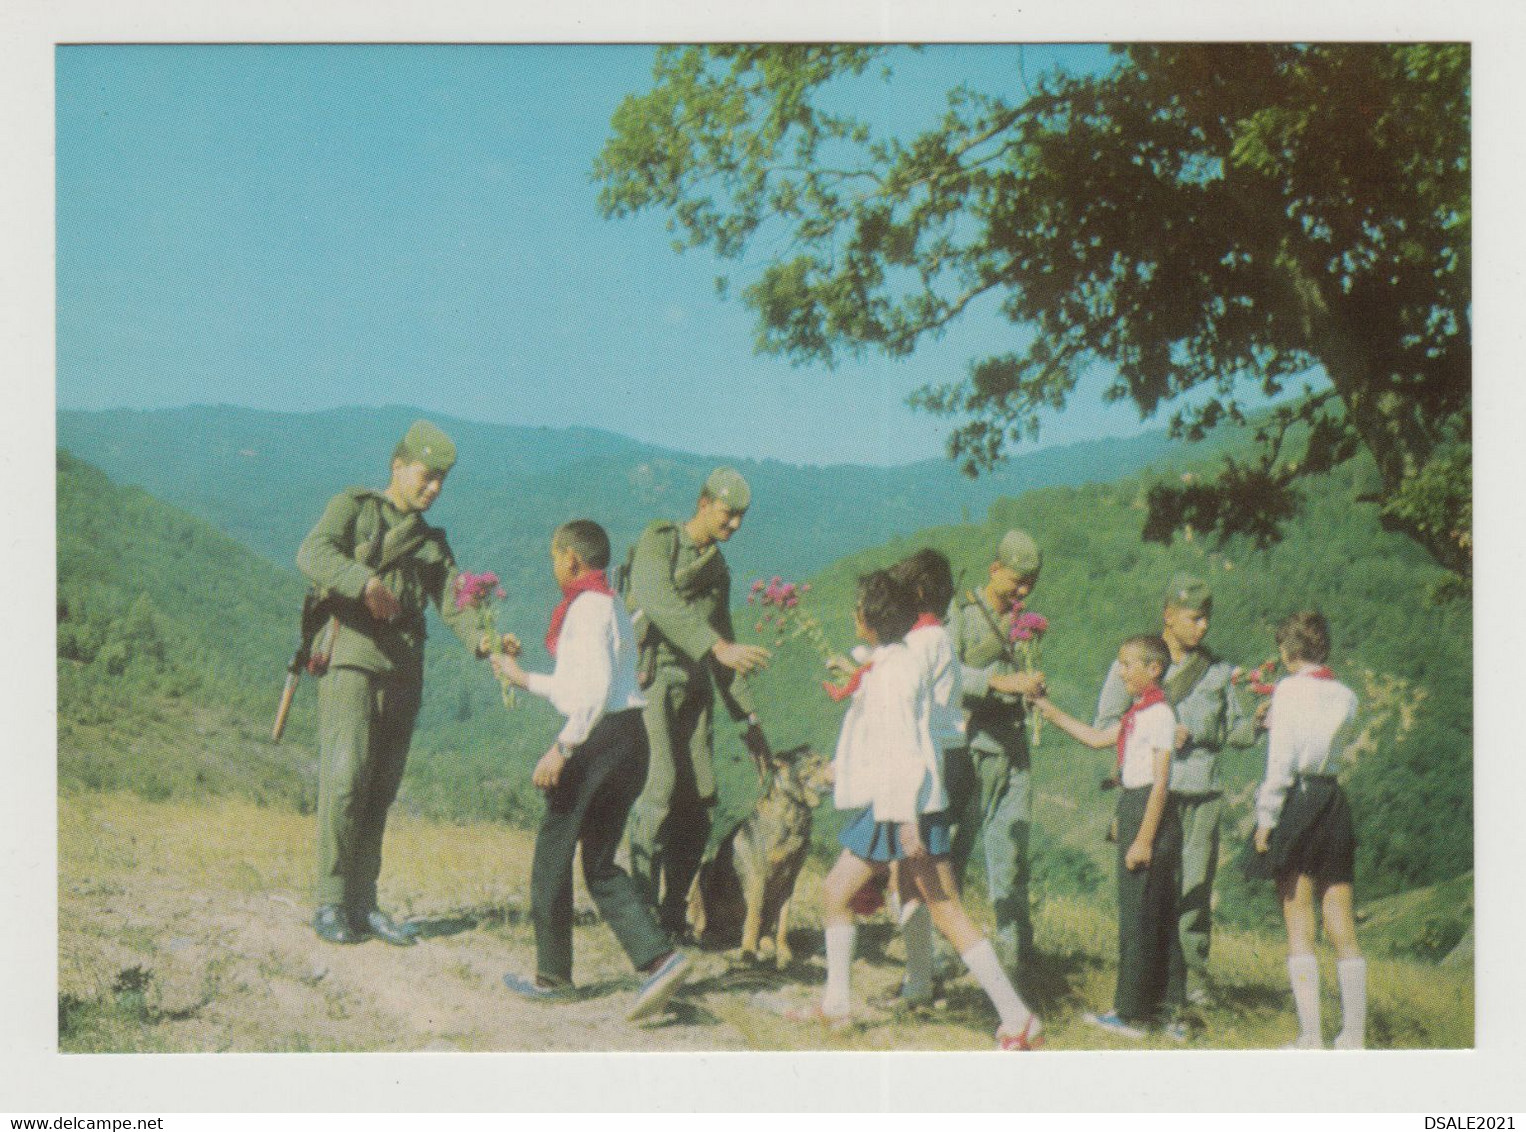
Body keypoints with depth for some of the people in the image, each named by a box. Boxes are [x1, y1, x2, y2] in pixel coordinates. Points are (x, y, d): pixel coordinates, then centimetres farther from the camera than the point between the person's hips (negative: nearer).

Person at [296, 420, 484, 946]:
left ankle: (363, 903, 11)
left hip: (404, 672, 6)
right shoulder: (354, 507, 5)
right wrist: (366, 582, -31)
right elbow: (312, 554, -14)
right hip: (352, 661, -5)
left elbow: (455, 603, 6)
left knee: (380, 792, 6)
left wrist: (483, 641, -15)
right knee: (345, 780, -13)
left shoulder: (433, 544, 21)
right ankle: (330, 903, -7)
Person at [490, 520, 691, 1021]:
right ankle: (659, 957, -4)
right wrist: (526, 679, 36)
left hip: (599, 740, -9)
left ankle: (553, 975, 15)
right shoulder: (613, 606, 19)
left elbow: (597, 688, -21)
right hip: (630, 740, 9)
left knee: (552, 856, 6)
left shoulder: (587, 607, -10)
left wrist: (561, 747, -22)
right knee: (601, 865, 12)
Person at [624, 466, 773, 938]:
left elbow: (723, 640, 24)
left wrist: (748, 719, 19)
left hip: (695, 687, 7)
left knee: (697, 802, 1)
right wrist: (719, 647, -32)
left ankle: (672, 912, 9)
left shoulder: (718, 571, 19)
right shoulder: (658, 541, -2)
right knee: (661, 786, -18)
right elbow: (660, 602, -21)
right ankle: (639, 906, -12)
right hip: (651, 677, -7)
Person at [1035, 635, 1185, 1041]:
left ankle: (1132, 1014, 2)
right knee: (1157, 916, 12)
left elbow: (1161, 781, -18)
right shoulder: (1138, 714, 14)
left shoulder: (1158, 714, -14)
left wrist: (1144, 839, -20)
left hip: (1150, 810, -10)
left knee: (1138, 914, -4)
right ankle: (1165, 1010, 18)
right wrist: (1049, 711, 22)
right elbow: (1095, 737, 26)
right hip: (1133, 808, 10)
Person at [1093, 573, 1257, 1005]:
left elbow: (1232, 730, 18)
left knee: (1196, 885, 0)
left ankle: (1193, 974, 10)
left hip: (1203, 794, 3)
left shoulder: (1219, 670, 13)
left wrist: (1256, 722, -3)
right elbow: (1105, 724, 2)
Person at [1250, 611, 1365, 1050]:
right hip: (1336, 801, 5)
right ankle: (1354, 1035, 9)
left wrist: (1266, 817, -5)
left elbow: (1280, 761, -12)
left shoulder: (1289, 689, -8)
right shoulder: (1346, 696, 7)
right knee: (1343, 926, 8)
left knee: (1299, 924, 0)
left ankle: (1310, 1035, -2)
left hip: (1297, 800, -5)